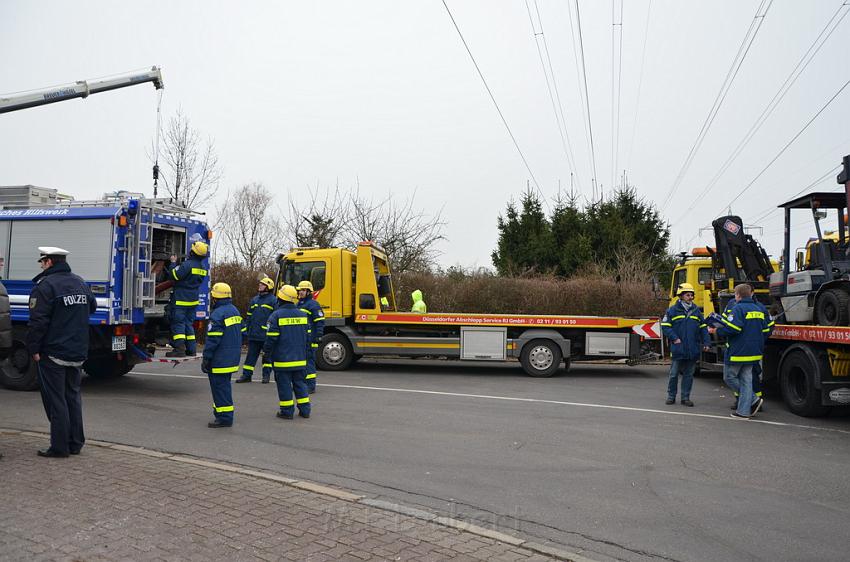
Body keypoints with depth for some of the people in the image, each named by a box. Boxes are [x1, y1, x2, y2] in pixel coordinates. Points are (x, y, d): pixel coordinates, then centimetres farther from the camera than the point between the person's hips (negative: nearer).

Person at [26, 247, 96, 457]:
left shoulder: (45, 285, -14)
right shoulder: (80, 283, 11)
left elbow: (38, 321, -17)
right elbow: (92, 307, 25)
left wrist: (33, 349, -11)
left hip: (53, 353, -7)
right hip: (78, 352, 7)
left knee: (55, 399, -1)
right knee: (73, 396, 14)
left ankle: (60, 446, 2)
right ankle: (75, 443, 18)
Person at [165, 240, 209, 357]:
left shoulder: (188, 264, -18)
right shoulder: (203, 267, 8)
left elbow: (175, 275, -15)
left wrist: (173, 263, 0)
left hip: (180, 300, -8)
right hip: (193, 300, 8)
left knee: (178, 323, -4)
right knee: (188, 323, 14)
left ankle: (179, 349, -10)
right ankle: (191, 349, 15)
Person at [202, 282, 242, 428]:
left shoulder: (217, 314, -17)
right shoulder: (235, 311, 11)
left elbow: (212, 339, -19)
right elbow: (239, 334, 17)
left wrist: (206, 359, -13)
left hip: (220, 360, -9)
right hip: (233, 359, 9)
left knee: (220, 386, -3)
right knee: (224, 385, 20)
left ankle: (224, 417, -1)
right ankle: (220, 409, 31)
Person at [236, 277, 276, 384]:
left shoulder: (273, 300, -4)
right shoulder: (254, 299, 15)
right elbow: (248, 316, 19)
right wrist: (245, 329, 14)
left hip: (266, 334, -5)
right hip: (253, 334, 6)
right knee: (251, 354, 7)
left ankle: (266, 375, 15)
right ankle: (246, 375, 12)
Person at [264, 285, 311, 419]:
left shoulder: (276, 315, -12)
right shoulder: (302, 315, 6)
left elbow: (271, 338, -12)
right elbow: (307, 337, 12)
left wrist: (266, 354, -2)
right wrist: (305, 352, 21)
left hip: (282, 359, -5)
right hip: (300, 358, 5)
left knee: (284, 384, 3)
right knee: (300, 383, 13)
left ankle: (287, 411, 7)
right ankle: (305, 410, 14)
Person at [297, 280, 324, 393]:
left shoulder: (313, 304, -7)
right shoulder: (298, 305, 20)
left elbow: (320, 321, -11)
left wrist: (319, 336, -17)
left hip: (309, 340, -9)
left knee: (309, 361, -8)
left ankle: (311, 386, -6)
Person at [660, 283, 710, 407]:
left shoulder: (696, 311, 10)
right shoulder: (672, 310, -1)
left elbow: (703, 327, 13)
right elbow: (665, 326, -1)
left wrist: (706, 342, 3)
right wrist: (674, 338, -11)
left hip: (693, 350, 3)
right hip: (678, 349, -3)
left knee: (689, 374, 9)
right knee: (674, 374, 3)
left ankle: (685, 397, 17)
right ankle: (671, 396, 15)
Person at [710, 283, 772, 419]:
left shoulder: (738, 308, -13)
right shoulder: (759, 309, 13)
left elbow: (732, 328, -24)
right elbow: (767, 329, 16)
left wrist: (717, 331, -8)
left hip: (739, 351, -8)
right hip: (754, 352, 8)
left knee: (729, 377, 5)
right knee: (746, 380, 10)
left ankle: (753, 400, -2)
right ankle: (744, 411, 9)